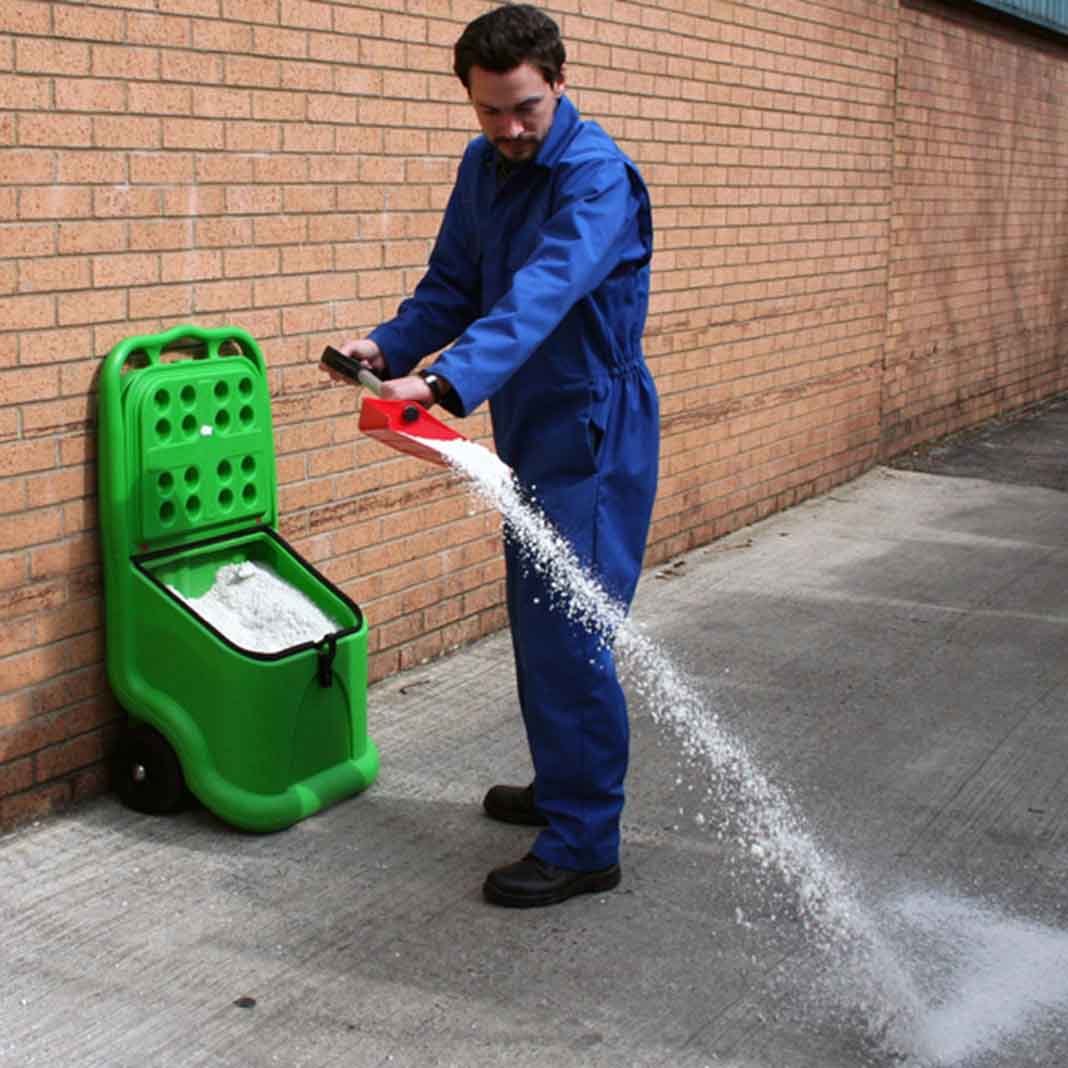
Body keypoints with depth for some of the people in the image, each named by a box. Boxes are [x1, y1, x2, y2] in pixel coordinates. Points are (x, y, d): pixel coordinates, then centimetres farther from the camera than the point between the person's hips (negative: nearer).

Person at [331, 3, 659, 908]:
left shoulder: (597, 174, -19)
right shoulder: (483, 168, 7)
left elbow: (543, 292, -35)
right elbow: (454, 284, 11)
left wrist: (447, 380, -48)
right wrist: (390, 346, -9)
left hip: (592, 434, -8)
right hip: (529, 430, 9)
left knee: (569, 633, -7)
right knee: (537, 620, 17)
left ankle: (585, 845, 3)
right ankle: (560, 789, 34)